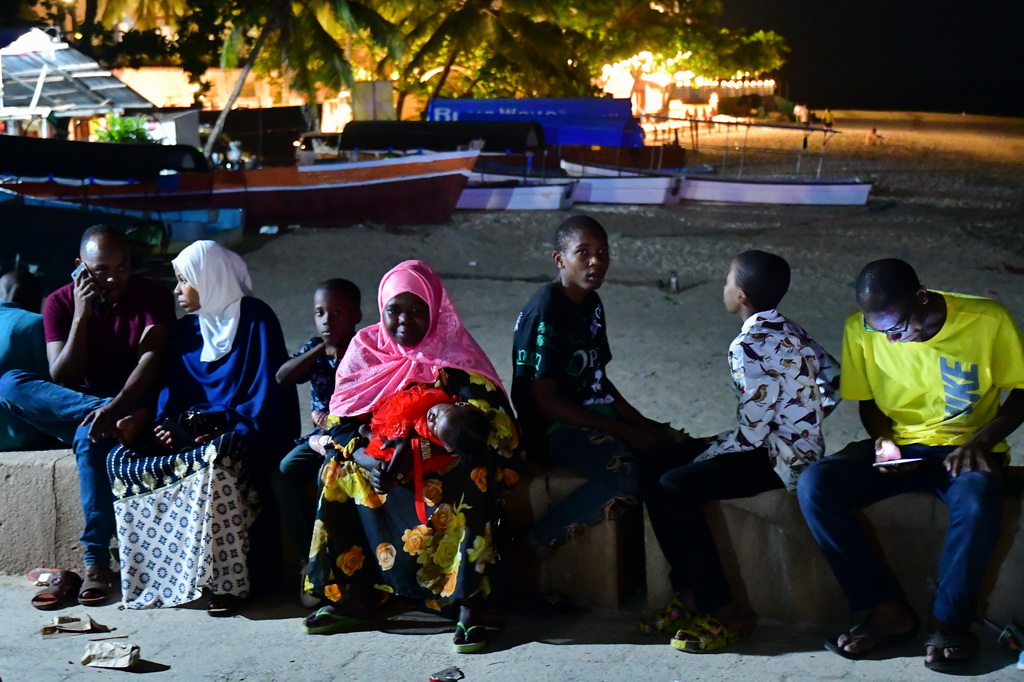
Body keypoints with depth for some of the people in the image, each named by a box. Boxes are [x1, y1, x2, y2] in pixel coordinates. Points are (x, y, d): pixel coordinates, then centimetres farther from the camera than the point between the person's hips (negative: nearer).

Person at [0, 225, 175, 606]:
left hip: (134, 410, -3)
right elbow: (62, 379, -7)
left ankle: (96, 561, -38)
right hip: (69, 411, 3)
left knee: (90, 437, -39)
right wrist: (81, 316, -17)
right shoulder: (60, 303, 1)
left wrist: (117, 407, -36)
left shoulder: (153, 296, -4)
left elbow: (150, 362, -18)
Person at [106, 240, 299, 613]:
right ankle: (152, 572, -17)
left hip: (243, 432, -7)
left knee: (214, 461, -40)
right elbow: (172, 390, 12)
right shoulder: (186, 330, 15)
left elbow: (267, 391, -10)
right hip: (195, 429, 7)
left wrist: (234, 433, -21)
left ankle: (228, 580, -32)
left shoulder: (256, 320, -4)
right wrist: (165, 425, -9)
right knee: (122, 459, -17)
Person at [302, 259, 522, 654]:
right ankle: (355, 593, -17)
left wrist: (413, 446, -29)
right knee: (337, 474, -20)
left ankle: (469, 603, -34)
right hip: (380, 469, 4)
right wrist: (366, 460, -22)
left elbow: (481, 415, -19)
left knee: (472, 475, -33)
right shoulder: (366, 351, 6)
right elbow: (341, 425, 0)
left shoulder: (455, 355, -4)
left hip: (442, 464, -4)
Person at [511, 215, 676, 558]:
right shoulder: (544, 314, -17)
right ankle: (533, 547, -18)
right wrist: (626, 434, -19)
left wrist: (640, 423, 3)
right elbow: (545, 401, -20)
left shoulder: (592, 304, 10)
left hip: (596, 414, 9)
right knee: (626, 476, -33)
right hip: (555, 426, -9)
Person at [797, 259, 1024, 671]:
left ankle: (951, 622, -16)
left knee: (977, 503, -39)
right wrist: (883, 439, -13)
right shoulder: (860, 329, -5)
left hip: (966, 450, -3)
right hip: (898, 447, 3)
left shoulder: (988, 320, -13)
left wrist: (981, 441, -18)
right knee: (813, 485, -24)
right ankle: (887, 610, -17)